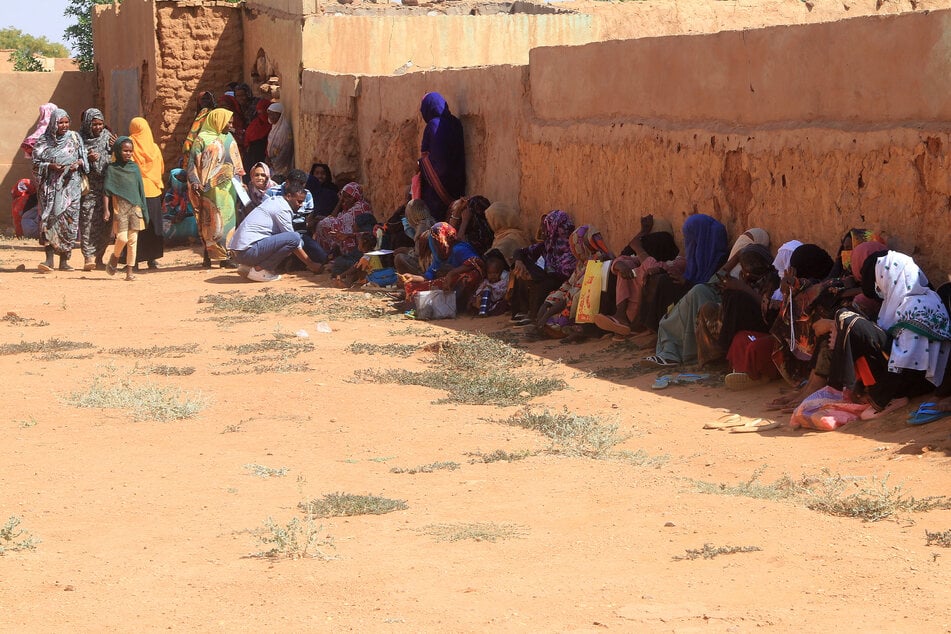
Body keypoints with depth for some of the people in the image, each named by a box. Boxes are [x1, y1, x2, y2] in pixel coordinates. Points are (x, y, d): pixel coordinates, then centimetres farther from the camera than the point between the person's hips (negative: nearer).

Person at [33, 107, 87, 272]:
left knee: (68, 220, -1)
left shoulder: (75, 138, 8)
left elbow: (84, 158, 13)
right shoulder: (44, 141, 4)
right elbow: (36, 162, 4)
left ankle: (64, 260, 7)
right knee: (50, 219, -11)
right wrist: (50, 166, -13)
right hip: (50, 186, -1)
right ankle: (49, 259, -16)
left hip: (70, 185, 1)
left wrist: (78, 163, -8)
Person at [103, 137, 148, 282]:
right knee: (122, 237, -13)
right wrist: (106, 209, -7)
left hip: (135, 207, 3)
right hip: (119, 208, -3)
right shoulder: (112, 169, 1)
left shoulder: (134, 167, 11)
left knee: (133, 239, 0)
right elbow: (106, 191, 0)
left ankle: (129, 270, 6)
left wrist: (143, 209, 12)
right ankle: (114, 257, 16)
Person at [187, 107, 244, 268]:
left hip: (228, 187, 7)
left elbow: (236, 163, 21)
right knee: (214, 220, -6)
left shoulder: (228, 138, 15)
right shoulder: (203, 139, -4)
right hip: (211, 188, -7)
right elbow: (193, 162, -7)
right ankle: (222, 256, -7)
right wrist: (195, 182, -19)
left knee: (227, 219, 4)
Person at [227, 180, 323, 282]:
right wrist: (311, 264, -1)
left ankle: (247, 267, 11)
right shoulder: (283, 209, -9)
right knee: (294, 238, -19)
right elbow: (293, 239, -8)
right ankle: (259, 270, -12)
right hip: (247, 250, -10)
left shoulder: (275, 200, 20)